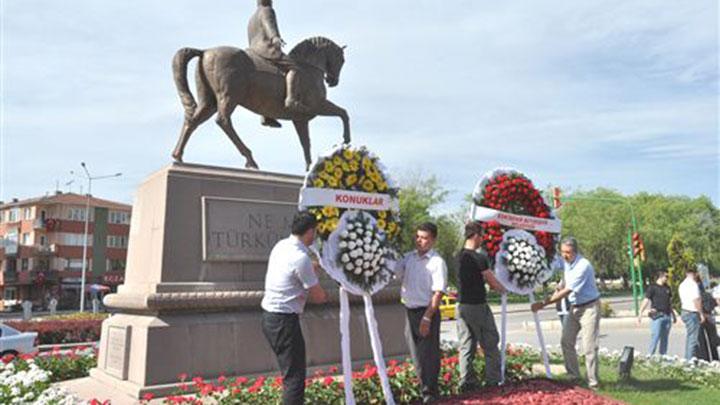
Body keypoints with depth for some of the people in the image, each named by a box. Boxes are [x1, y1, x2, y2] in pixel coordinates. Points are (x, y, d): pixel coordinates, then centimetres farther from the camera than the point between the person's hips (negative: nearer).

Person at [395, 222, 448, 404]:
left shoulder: (437, 262, -12)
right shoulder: (409, 257, 7)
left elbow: (438, 292, -17)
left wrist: (427, 317, -21)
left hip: (427, 312, -6)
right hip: (410, 311, 6)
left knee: (429, 355, 2)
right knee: (416, 354, 16)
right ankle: (424, 387, 33)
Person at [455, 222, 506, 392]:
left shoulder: (460, 256, 7)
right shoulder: (478, 258, -17)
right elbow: (493, 282, -7)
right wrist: (502, 289, 12)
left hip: (462, 306, 7)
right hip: (478, 306, -7)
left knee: (466, 345, 10)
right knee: (490, 345, 7)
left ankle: (467, 381, 13)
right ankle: (493, 381, 13)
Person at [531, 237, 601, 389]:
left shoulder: (583, 266, -25)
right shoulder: (567, 263, 3)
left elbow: (567, 291, -27)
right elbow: (564, 285, 16)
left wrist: (544, 303, -28)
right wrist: (551, 297, -1)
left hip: (589, 307, -9)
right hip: (574, 307, 9)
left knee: (589, 346, -8)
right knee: (566, 341, 9)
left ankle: (593, 383, 3)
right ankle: (573, 376, 21)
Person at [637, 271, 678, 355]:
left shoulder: (667, 288, 15)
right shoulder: (652, 287, -5)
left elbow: (670, 303, 23)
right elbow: (646, 300, -10)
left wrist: (673, 315, 25)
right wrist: (640, 314, -18)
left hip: (667, 316, 6)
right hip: (657, 316, -6)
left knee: (664, 339, 10)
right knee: (655, 338, -8)